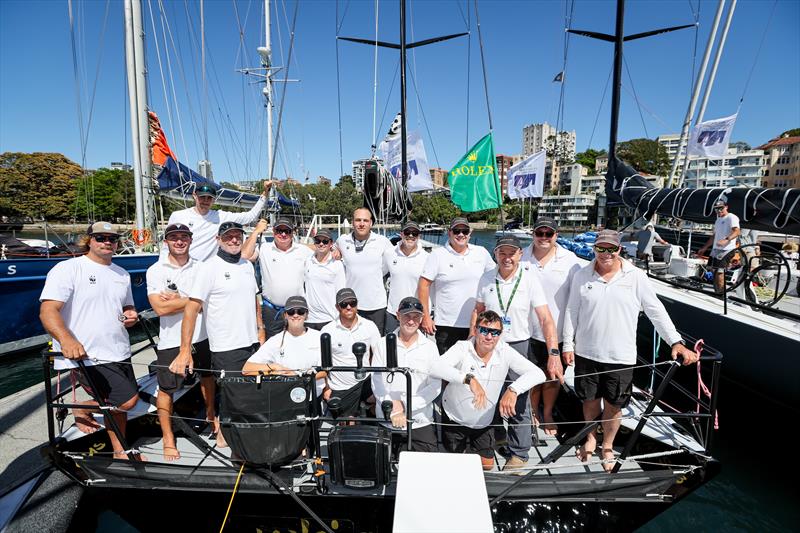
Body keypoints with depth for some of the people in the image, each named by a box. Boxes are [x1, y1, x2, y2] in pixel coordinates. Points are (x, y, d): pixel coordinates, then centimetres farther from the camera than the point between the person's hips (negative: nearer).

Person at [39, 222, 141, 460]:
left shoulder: (122, 274, 13)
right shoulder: (68, 269, -9)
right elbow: (48, 311, -18)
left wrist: (130, 317, 0)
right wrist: (66, 340, -36)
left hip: (119, 353, 7)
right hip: (88, 357, -7)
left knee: (118, 405, 17)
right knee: (127, 400, -13)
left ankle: (119, 451, 35)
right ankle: (82, 410, 14)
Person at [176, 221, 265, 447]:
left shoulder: (247, 265, 8)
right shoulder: (209, 267, -12)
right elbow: (192, 307, -17)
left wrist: (260, 330, 14)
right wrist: (185, 351, -21)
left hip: (252, 342, 7)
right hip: (226, 347, -6)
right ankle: (222, 434, 26)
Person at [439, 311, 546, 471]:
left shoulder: (505, 352, -17)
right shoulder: (462, 348, -25)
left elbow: (538, 373, -23)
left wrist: (513, 389, -41)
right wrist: (468, 378, -56)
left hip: (484, 423, 3)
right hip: (454, 420, -3)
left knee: (487, 464, 16)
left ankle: (469, 446, 44)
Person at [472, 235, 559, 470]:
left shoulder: (529, 279, -12)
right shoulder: (486, 279, -1)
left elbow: (546, 319, -15)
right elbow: (478, 311, 11)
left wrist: (554, 355, -24)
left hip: (518, 345, -3)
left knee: (519, 402, 5)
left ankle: (519, 453, 25)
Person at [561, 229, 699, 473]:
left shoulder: (636, 277, -4)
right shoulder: (582, 276, -1)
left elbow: (656, 311, -2)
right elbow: (571, 312, 3)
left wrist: (676, 342, -8)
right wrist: (568, 344, 1)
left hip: (621, 357, -1)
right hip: (586, 353, 1)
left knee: (613, 405, 11)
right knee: (590, 400, 15)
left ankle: (608, 447, 34)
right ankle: (591, 438, 40)